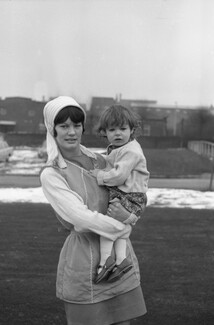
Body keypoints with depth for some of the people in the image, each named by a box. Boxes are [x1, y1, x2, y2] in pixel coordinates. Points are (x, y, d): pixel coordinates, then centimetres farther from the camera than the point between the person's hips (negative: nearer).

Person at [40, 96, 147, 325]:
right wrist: (122, 228, -11)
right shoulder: (50, 174, -8)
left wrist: (129, 214, -8)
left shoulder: (98, 161, 8)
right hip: (84, 261, -5)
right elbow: (81, 218, -17)